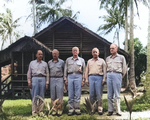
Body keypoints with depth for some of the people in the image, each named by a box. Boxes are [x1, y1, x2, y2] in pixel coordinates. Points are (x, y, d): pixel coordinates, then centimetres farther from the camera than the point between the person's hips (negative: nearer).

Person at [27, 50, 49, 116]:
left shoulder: (45, 64, 15)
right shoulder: (32, 63, 14)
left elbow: (47, 74, 12)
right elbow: (29, 73, 12)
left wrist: (47, 82, 4)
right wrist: (29, 81, 2)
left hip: (43, 79, 1)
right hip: (35, 79, -1)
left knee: (42, 96, 1)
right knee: (34, 96, -5)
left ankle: (40, 110, 8)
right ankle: (34, 111, 0)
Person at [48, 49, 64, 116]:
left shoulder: (62, 62, 7)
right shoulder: (49, 62, 13)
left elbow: (64, 71, 8)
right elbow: (48, 72, 15)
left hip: (59, 79, -2)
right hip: (52, 79, 2)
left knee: (60, 95, -3)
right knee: (53, 95, 3)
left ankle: (60, 109, 4)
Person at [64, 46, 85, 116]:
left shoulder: (82, 60, 15)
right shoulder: (68, 60, 17)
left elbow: (84, 70, 14)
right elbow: (65, 70, 15)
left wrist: (83, 78, 6)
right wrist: (65, 79, 7)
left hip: (78, 76, -1)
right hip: (70, 76, 1)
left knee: (77, 94, -4)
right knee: (70, 94, -2)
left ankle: (77, 109, 1)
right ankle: (71, 109, 1)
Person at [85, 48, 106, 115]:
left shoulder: (102, 61, 13)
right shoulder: (89, 61, 21)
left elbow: (104, 70, 7)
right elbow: (86, 71, 19)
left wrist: (104, 79, -4)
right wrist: (86, 79, 8)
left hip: (99, 77, -2)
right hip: (91, 77, 2)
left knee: (99, 94, -6)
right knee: (91, 93, -1)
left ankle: (100, 109, -5)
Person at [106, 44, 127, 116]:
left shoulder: (121, 57, 10)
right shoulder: (107, 58, 19)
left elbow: (124, 68, 10)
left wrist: (121, 77, 6)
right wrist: (108, 75, 10)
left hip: (117, 75, -3)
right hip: (109, 75, 3)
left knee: (117, 94, -6)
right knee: (110, 94, 1)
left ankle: (118, 111, -2)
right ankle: (110, 110, 5)